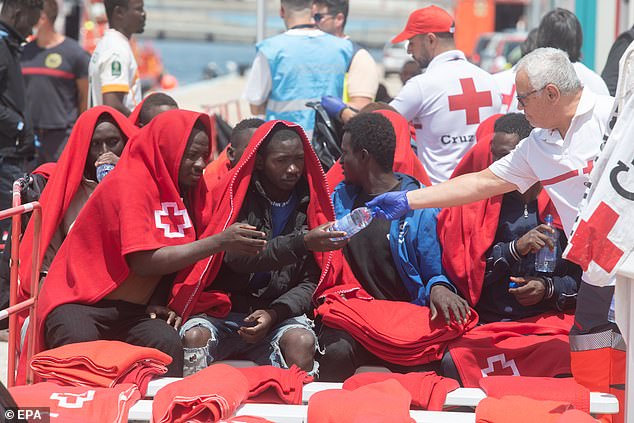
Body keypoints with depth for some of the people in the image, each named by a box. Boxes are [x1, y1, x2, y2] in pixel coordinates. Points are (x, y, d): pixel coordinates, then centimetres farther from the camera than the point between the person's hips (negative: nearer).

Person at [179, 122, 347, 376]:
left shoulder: (309, 205, 6)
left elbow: (311, 282, 5)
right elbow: (236, 257, -19)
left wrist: (274, 313, -15)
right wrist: (302, 242, -31)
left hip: (281, 313, 1)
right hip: (225, 312, -1)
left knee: (302, 341, -33)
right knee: (194, 336, -31)